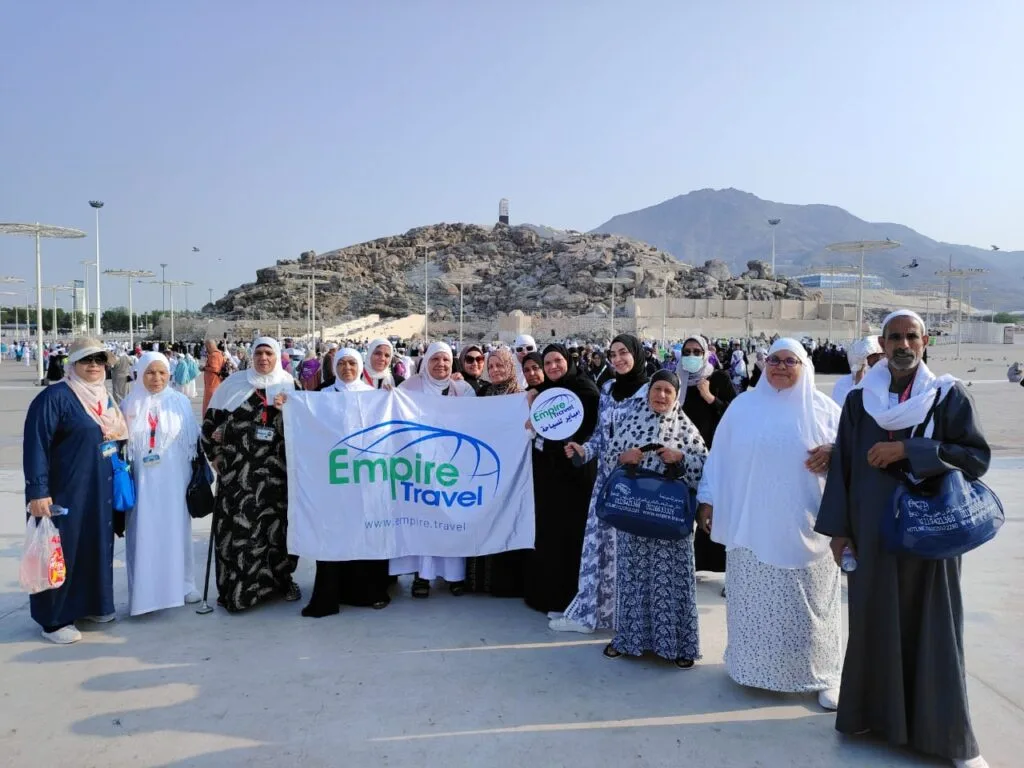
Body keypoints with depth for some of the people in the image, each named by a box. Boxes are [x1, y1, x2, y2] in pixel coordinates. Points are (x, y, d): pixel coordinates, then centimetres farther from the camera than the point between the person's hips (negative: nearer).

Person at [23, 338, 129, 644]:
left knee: (97, 546, 14)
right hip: (65, 492, -7)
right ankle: (54, 619, 15)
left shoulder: (105, 398, 10)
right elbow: (35, 446, -17)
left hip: (100, 491, 7)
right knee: (62, 549, 2)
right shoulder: (55, 397, -13)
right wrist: (38, 491, -21)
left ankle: (92, 604, 30)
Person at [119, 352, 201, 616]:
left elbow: (193, 440, 5)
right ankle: (144, 591, 12)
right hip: (142, 481, 0)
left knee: (176, 529, 7)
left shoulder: (180, 402, 2)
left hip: (174, 479, 0)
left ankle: (182, 584, 20)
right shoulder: (129, 405, 4)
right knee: (144, 533, 2)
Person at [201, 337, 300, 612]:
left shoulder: (289, 386, 9)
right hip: (239, 468, -1)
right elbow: (212, 418, 9)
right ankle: (236, 586, 6)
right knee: (237, 524, -4)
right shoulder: (235, 382, 5)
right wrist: (215, 454, 5)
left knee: (278, 522, 5)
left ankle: (282, 578, 21)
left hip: (276, 470, 1)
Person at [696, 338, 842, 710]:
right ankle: (756, 664, 25)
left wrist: (834, 454, -15)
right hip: (753, 524, 1)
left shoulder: (824, 409, 4)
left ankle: (821, 674, 21)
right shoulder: (743, 406, 5)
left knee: (808, 602, 6)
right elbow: (721, 457, 7)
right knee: (756, 598, 8)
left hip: (805, 526, 0)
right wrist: (707, 500, 3)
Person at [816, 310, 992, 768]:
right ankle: (874, 711, 24)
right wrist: (839, 528, 1)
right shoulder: (859, 401, 3)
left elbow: (978, 457, -8)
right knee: (874, 620, 8)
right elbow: (842, 465, 4)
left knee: (932, 626, 3)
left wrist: (907, 450, -18)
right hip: (873, 530, 2)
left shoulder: (950, 396, -1)